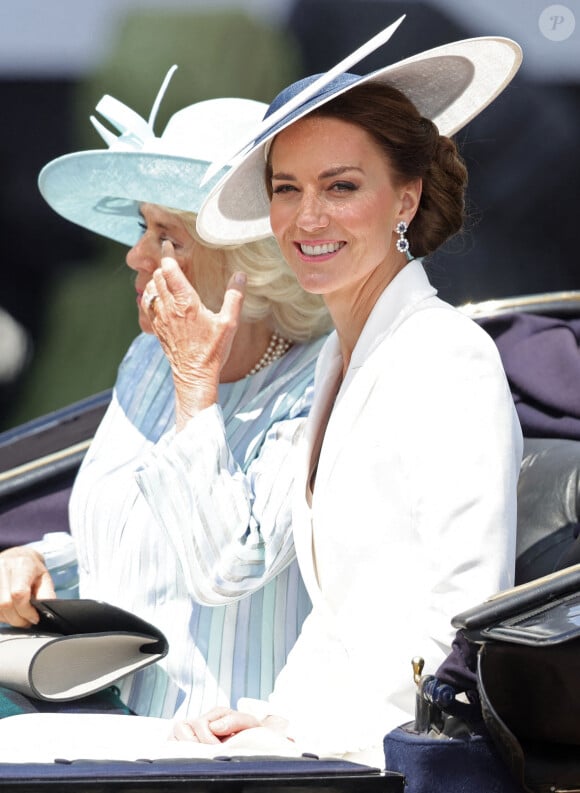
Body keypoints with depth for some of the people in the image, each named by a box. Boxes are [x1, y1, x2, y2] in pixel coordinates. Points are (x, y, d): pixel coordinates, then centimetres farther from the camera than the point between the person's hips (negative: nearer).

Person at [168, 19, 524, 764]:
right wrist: (276, 714, 5)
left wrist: (304, 723, -13)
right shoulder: (339, 360, 16)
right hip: (338, 753, 7)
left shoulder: (449, 360, -11)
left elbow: (466, 617, -16)